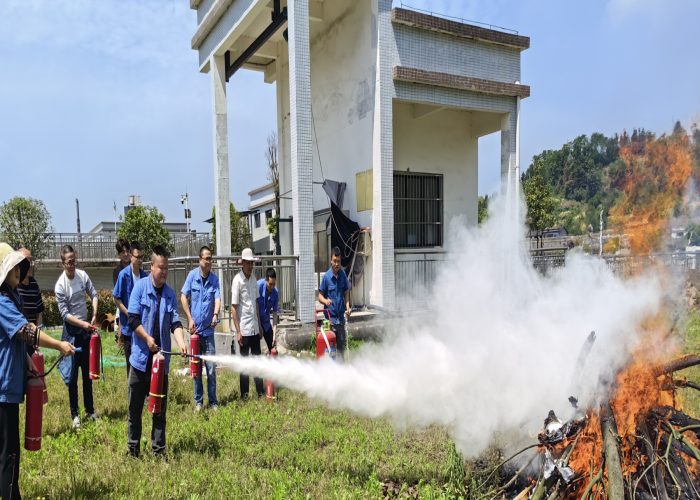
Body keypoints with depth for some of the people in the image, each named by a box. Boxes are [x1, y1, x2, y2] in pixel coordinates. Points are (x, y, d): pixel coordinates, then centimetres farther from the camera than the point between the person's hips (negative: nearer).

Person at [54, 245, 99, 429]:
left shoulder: (83, 275, -4)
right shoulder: (60, 286, -15)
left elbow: (94, 295, 5)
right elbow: (65, 313, -14)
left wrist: (94, 316, -7)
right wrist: (83, 324, -21)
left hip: (86, 328, 4)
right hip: (71, 330, -4)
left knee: (88, 371, 12)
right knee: (73, 374, 1)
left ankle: (90, 410, 24)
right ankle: (74, 414, 13)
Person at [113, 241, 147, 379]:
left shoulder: (145, 276, 0)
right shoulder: (124, 275, -11)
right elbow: (116, 299, -7)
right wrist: (128, 313, -16)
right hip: (128, 327, -3)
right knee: (131, 363, 8)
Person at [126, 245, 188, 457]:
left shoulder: (170, 294, 5)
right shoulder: (140, 287, -3)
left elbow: (175, 323, -2)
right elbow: (133, 319, -8)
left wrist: (181, 343, -18)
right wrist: (148, 339, -17)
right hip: (141, 357, -2)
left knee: (160, 408, 9)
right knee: (135, 406, 8)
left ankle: (159, 449, 19)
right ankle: (133, 447, 22)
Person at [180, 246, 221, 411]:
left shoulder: (215, 279, -1)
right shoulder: (192, 275, -2)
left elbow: (217, 298, -11)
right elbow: (183, 297, 1)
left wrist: (216, 315, -31)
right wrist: (190, 319, -7)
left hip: (208, 329, 0)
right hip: (195, 329, 0)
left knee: (211, 368, 1)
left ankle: (213, 402, 12)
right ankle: (198, 401, 21)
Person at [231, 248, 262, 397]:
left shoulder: (253, 278, 8)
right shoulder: (237, 280, -12)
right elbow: (233, 307, -12)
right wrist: (238, 331, -14)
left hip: (255, 327, 6)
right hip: (244, 328, -6)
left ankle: (260, 391, 22)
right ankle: (244, 393, 15)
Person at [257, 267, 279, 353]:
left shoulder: (275, 292, -14)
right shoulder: (259, 286, -26)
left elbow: (275, 314, -10)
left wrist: (274, 334, -15)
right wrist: (259, 327, -15)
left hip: (266, 322, 4)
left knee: (272, 347, 5)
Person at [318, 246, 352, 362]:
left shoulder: (343, 274, 3)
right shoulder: (326, 277, -8)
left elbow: (346, 293, 10)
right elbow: (320, 296, -3)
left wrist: (347, 307, -6)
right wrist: (325, 301, -24)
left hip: (341, 317, 4)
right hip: (330, 317, -4)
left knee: (341, 347, 12)